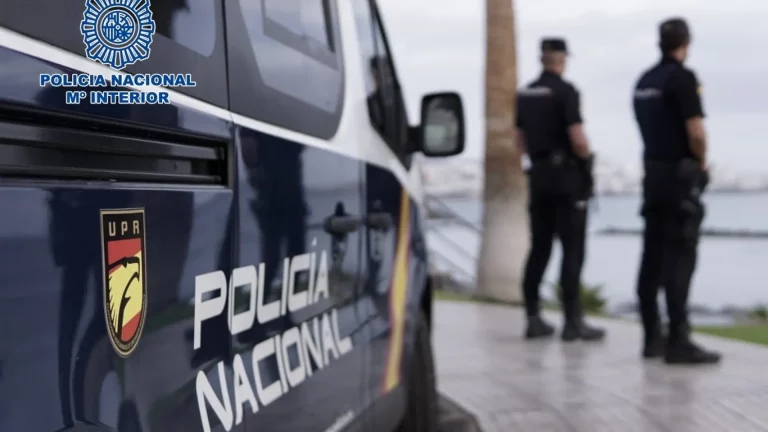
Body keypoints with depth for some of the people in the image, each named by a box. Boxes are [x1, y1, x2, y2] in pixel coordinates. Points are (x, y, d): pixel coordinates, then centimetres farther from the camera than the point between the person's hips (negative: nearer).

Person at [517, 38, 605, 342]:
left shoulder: (525, 94, 11)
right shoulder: (565, 91, -12)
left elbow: (521, 140, 15)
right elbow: (577, 138, -18)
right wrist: (586, 158, 0)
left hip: (539, 175, 7)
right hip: (566, 175, -7)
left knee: (539, 248, 10)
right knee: (572, 249, -4)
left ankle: (533, 318, 12)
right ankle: (572, 321, -6)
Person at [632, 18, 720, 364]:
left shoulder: (645, 81, 12)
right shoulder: (682, 77, -13)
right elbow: (695, 131, -20)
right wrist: (702, 163, -2)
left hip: (653, 172, 8)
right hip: (680, 175, -8)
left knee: (653, 256, 9)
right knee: (680, 258, -8)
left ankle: (652, 337, 14)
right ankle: (678, 341, -10)